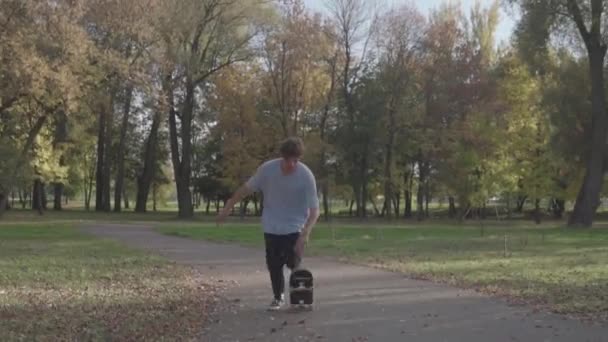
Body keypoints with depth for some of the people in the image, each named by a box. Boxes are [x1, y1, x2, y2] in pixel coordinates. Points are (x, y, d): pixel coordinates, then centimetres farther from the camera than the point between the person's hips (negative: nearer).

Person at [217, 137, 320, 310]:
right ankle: (278, 297, 27)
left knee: (294, 265, -8)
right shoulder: (267, 169, -16)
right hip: (272, 228, 2)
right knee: (274, 265, 5)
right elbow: (247, 188, -1)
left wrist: (305, 234, -33)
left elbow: (314, 209, -20)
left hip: (295, 228, -2)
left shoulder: (306, 176, -21)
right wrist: (227, 208, 3)